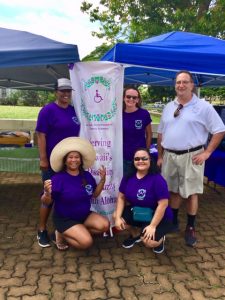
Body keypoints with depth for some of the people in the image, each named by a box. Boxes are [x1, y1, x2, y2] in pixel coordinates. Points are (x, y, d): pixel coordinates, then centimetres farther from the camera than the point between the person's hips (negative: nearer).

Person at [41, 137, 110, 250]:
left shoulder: (87, 176, -2)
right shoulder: (58, 178, -18)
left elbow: (94, 194, 9)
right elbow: (46, 202, -15)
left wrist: (102, 180, -5)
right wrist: (47, 193, -39)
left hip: (84, 215, 6)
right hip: (64, 219, -5)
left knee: (105, 225, -18)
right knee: (86, 242, -24)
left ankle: (78, 232, 3)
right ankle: (60, 235, 3)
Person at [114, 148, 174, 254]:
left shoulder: (157, 179, -24)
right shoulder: (128, 177, -7)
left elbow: (163, 204, -25)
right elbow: (121, 197, -1)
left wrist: (152, 226, -27)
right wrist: (118, 217, -14)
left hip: (158, 217, -6)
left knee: (148, 241, -28)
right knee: (116, 216, -13)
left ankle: (159, 238, 13)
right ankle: (135, 234, 16)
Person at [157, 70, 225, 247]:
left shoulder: (203, 107, -5)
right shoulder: (169, 107, 10)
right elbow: (161, 133, 14)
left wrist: (207, 152, -10)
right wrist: (160, 156, 12)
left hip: (191, 156, -4)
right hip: (169, 155, 5)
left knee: (191, 193, 5)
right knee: (173, 191, 15)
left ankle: (190, 228, 20)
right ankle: (173, 222, 32)